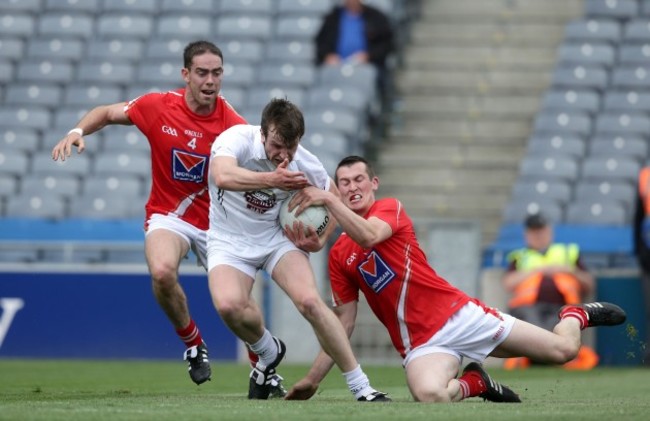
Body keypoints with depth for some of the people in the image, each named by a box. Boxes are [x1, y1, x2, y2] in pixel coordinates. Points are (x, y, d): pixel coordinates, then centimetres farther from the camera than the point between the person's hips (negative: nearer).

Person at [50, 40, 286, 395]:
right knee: (162, 272, -32)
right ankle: (193, 343, -5)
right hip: (168, 215, -1)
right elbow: (107, 113, 5)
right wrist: (77, 132, -12)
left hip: (215, 219, 1)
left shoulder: (232, 124, -15)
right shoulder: (157, 107, -12)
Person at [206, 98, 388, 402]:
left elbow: (335, 199, 8)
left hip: (277, 237, 1)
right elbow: (223, 176, -44)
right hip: (230, 240, -1)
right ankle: (269, 352, 6)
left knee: (309, 301, -22)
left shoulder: (304, 164, -12)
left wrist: (320, 240, -6)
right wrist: (272, 179, -46)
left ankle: (361, 388, -11)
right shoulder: (237, 139, -23)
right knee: (228, 305, -30)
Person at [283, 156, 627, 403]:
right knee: (430, 395, -36)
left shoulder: (390, 207, 0)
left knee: (562, 349, -6)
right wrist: (313, 378, 4)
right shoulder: (338, 256, 9)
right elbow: (344, 321, 10)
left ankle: (576, 315, 33)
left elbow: (368, 236, -23)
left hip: (458, 315, -2)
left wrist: (328, 200, -34)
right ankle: (474, 383, 1)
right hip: (420, 342, 2)